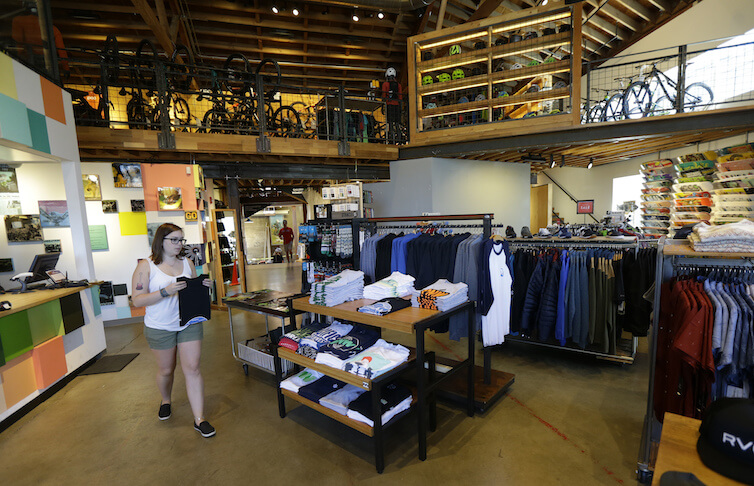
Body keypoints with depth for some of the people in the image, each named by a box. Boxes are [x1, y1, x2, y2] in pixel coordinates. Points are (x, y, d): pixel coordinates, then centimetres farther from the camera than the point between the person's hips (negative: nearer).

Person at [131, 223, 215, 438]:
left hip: (189, 323, 2)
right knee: (166, 370, 15)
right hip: (160, 327, -2)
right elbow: (137, 300, -13)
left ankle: (199, 419, 6)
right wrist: (166, 291, -27)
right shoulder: (146, 266, -8)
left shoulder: (187, 262, 5)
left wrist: (204, 285, -8)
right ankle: (165, 401, 47)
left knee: (192, 368, -1)